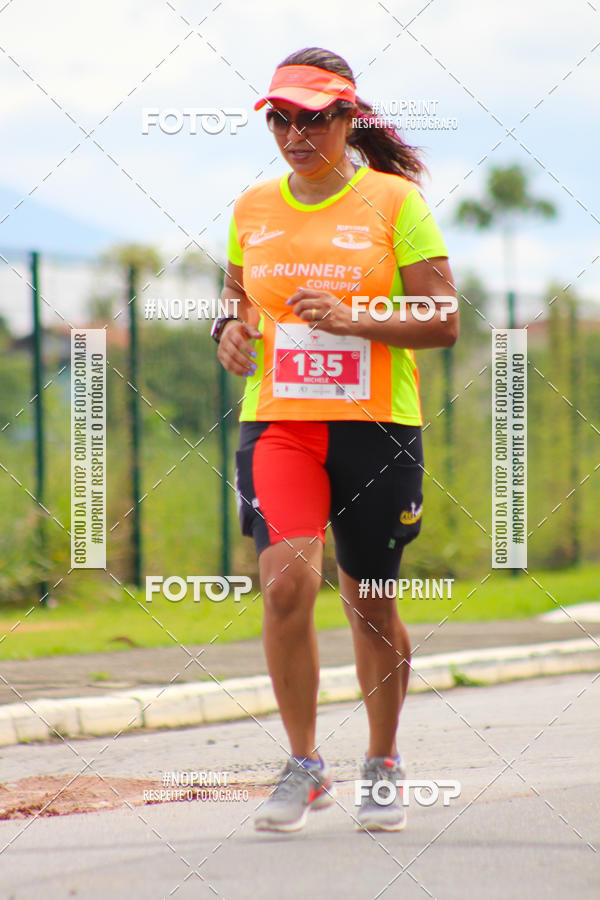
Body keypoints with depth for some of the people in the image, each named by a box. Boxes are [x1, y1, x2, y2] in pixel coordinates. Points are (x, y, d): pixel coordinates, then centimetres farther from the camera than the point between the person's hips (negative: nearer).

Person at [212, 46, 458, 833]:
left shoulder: (395, 201, -2)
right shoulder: (252, 208, 9)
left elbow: (442, 323, -4)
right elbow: (235, 295, 24)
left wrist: (351, 319, -18)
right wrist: (231, 329, 1)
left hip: (377, 424, -2)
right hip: (277, 422, 2)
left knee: (370, 603, 7)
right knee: (287, 580, -19)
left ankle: (383, 767, 28)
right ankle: (305, 765, -5)